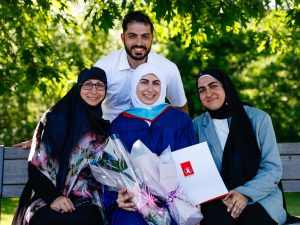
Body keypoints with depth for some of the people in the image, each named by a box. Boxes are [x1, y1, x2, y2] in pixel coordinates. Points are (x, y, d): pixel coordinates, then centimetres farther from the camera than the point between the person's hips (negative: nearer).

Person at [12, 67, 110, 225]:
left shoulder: (106, 127, 12)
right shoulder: (54, 118, 4)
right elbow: (36, 165, 0)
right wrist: (53, 197, -15)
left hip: (87, 200, 1)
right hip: (47, 198, -1)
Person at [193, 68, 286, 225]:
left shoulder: (258, 118, 0)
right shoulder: (197, 126, 5)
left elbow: (273, 168, -3)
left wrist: (246, 193, -19)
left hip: (260, 196, 0)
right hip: (217, 199, 1)